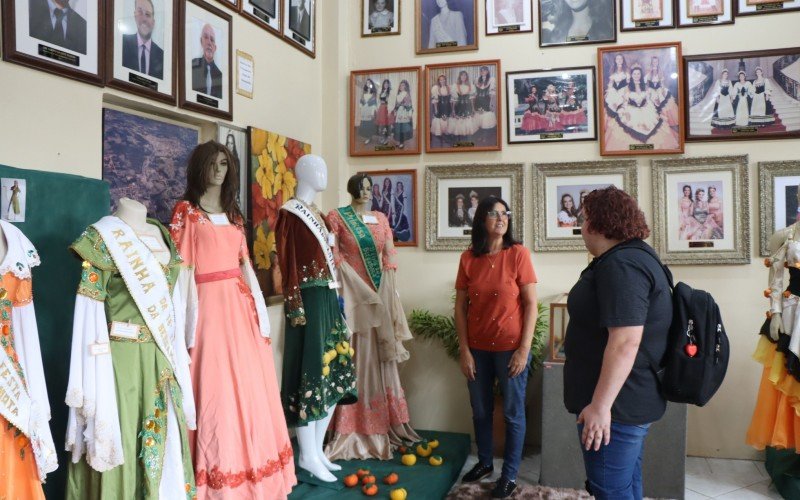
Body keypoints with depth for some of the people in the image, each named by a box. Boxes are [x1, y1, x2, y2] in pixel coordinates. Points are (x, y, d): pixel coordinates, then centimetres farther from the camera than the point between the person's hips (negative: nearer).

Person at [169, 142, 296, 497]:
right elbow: (184, 268, -7)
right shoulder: (186, 211, -1)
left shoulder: (233, 213, 17)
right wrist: (192, 317, -15)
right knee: (217, 389, -3)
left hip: (241, 304, 6)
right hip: (210, 304, -6)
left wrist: (261, 310, 8)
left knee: (251, 387, 8)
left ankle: (251, 471, 23)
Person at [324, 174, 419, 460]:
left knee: (382, 357, 9)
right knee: (357, 356, -4)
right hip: (354, 295, -5)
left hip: (381, 295, 5)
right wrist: (362, 289, -13)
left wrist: (388, 295, 5)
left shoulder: (381, 219, 14)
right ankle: (355, 430, 3)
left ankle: (384, 426, 19)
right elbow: (332, 256, -8)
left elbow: (389, 258, 13)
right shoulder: (336, 217, -1)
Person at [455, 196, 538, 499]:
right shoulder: (468, 258, -1)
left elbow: (531, 305, -8)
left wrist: (524, 349, -11)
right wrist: (464, 350, -2)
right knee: (480, 410, 15)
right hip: (477, 348, 3)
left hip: (510, 347, -3)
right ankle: (484, 462, 36)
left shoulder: (518, 254, -9)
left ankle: (509, 474, 23)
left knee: (513, 413, 8)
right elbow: (460, 307, 2)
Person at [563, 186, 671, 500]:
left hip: (614, 406, -11)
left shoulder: (620, 265, -21)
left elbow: (625, 342, -29)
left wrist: (600, 405, -25)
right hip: (631, 402, 11)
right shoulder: (635, 255, 13)